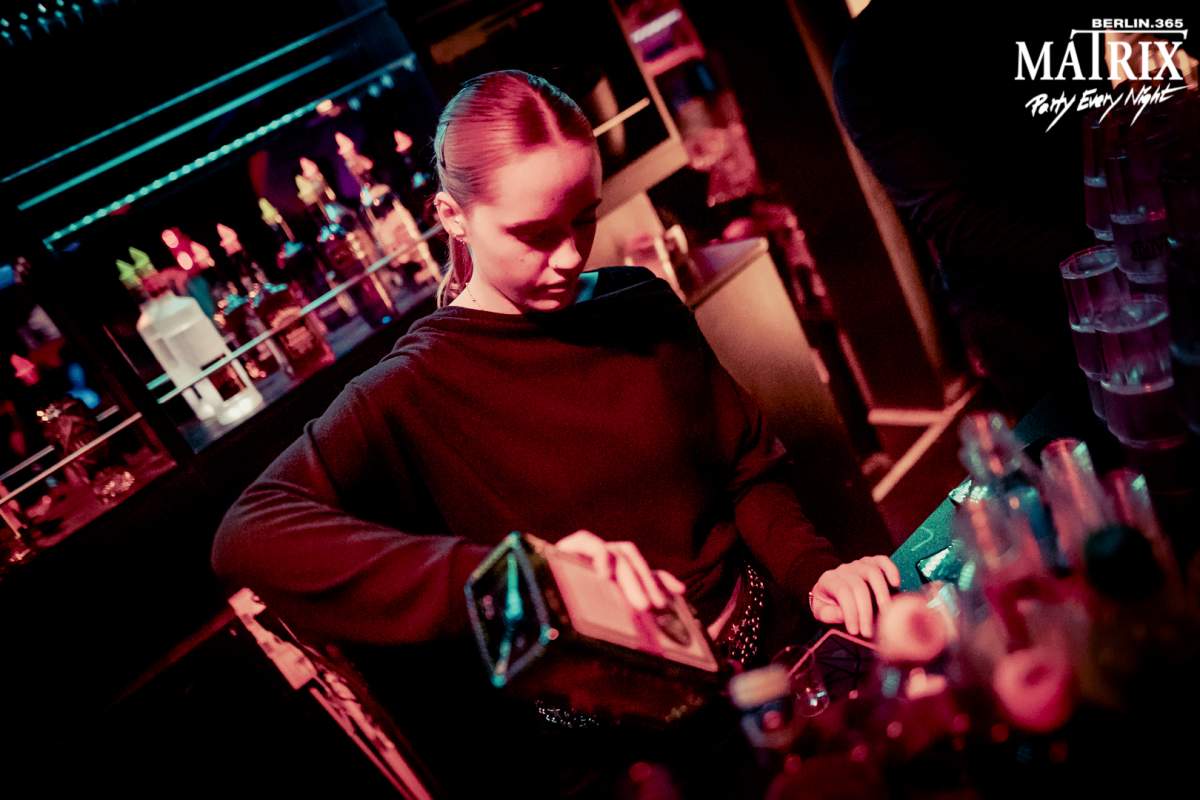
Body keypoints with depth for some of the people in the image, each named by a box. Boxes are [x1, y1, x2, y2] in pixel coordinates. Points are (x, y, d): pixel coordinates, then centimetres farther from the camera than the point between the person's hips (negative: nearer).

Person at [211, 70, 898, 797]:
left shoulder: (641, 305, 5)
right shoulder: (411, 395, -11)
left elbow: (749, 468, 10)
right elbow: (248, 534, -25)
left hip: (774, 647, 5)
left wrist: (814, 570, -11)